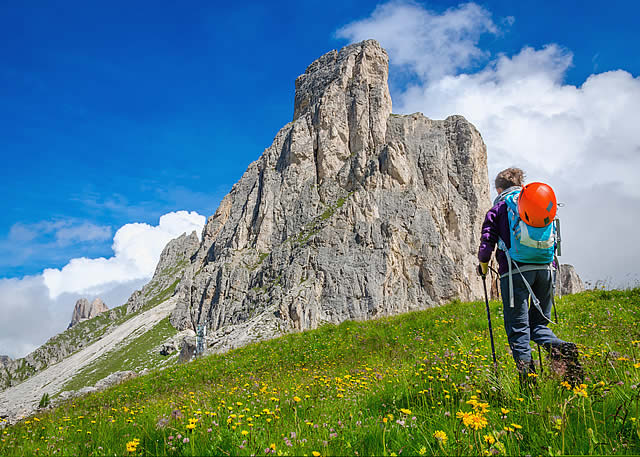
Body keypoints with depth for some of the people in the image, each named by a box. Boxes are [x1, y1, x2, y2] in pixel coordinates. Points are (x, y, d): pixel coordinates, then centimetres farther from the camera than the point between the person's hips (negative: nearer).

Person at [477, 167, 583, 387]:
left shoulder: (498, 208, 7)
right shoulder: (543, 204, 19)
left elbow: (487, 243, -1)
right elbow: (552, 240, 20)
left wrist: (483, 264, 16)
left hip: (515, 270, -4)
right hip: (545, 269, 4)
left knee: (518, 328, 0)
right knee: (539, 324, 15)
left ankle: (528, 377, -9)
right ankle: (562, 348, -13)